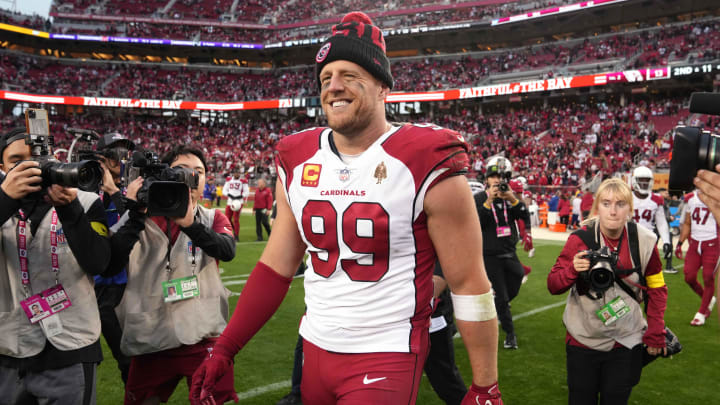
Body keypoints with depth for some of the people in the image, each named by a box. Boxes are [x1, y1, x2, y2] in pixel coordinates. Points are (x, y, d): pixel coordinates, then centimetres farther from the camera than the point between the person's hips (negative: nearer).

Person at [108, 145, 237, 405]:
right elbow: (111, 262, -12)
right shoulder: (136, 218, 3)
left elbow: (227, 251, -17)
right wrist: (136, 214, -18)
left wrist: (190, 224, -31)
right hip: (150, 343, 1)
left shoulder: (213, 219, 5)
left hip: (204, 340, -1)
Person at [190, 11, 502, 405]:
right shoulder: (298, 161, 1)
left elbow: (469, 284, -10)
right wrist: (225, 349, 3)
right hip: (314, 350, 5)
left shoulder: (426, 164, -15)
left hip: (388, 359, -5)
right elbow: (275, 267, 7)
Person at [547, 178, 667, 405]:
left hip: (626, 343, 1)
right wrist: (573, 269, -28)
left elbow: (657, 289, 6)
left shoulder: (644, 241, -8)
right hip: (583, 341, -1)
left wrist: (655, 333, 3)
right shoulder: (580, 240, -12)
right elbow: (553, 286, -9)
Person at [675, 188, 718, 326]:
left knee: (708, 278, 0)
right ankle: (708, 300, 31)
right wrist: (680, 243, 11)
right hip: (694, 242, 5)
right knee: (689, 277, 3)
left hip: (712, 243, -4)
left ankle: (701, 313, 16)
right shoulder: (690, 198, 6)